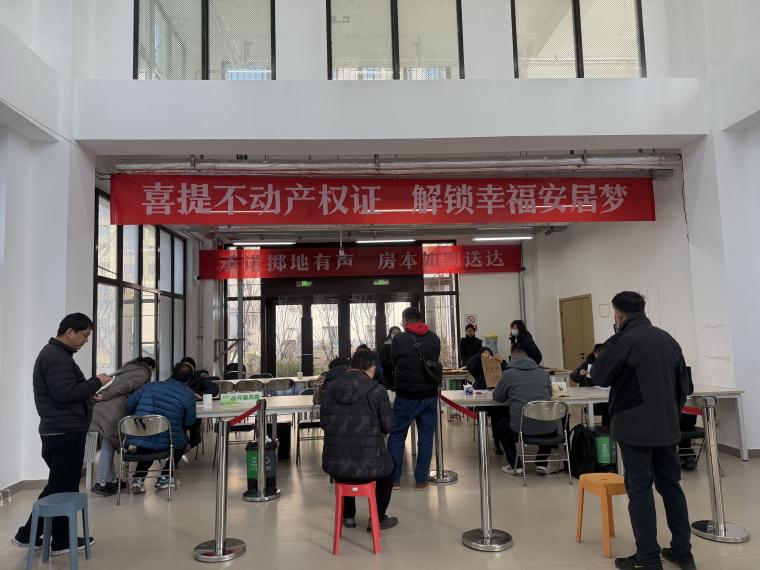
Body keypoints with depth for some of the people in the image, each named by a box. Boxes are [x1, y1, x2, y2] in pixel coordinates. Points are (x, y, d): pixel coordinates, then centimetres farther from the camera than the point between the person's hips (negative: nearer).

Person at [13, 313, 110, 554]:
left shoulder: (55, 353, 17)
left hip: (59, 431, 10)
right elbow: (66, 393, -26)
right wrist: (96, 382, -16)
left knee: (57, 485, 19)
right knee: (65, 487, 2)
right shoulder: (56, 357, -18)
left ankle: (29, 534, 26)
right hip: (66, 433, -10)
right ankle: (61, 541, 15)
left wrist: (89, 396, 13)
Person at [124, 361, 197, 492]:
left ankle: (138, 479, 20)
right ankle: (164, 478, 21)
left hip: (140, 439, 3)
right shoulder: (189, 395, -5)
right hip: (166, 442, -3)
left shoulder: (151, 386, 5)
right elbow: (189, 422, 1)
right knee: (183, 441, 30)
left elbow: (129, 404, 7)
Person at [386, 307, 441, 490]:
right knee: (426, 438, 9)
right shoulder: (434, 338, 0)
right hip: (429, 395, 3)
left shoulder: (399, 339, -9)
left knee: (396, 437, 10)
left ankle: (394, 479, 13)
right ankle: (421, 480, 15)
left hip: (406, 397, -3)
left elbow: (393, 363, 4)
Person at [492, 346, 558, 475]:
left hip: (521, 427, -3)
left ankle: (515, 466, 21)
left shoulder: (508, 374, -1)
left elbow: (497, 397, 11)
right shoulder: (544, 373, 10)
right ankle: (542, 463, 28)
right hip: (547, 428, 3)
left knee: (500, 427, 29)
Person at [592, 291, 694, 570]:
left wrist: (608, 347, 2)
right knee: (671, 485, 16)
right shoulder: (667, 339, 7)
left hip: (635, 427, -7)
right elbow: (684, 385, 12)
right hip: (667, 427, 7)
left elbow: (599, 377, -7)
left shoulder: (624, 340, -16)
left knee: (639, 489, 1)